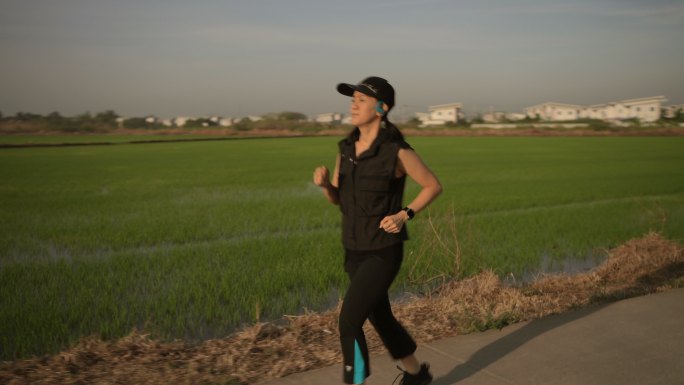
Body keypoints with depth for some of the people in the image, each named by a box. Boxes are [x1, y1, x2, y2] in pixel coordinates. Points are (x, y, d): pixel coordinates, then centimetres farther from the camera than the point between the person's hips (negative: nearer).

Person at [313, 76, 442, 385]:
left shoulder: (397, 151, -16)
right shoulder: (347, 148, 3)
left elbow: (433, 186, -5)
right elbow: (337, 198, 10)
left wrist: (404, 215, -18)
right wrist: (323, 182, -12)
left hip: (383, 251, -7)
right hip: (355, 249, 7)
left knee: (349, 321, -11)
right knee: (380, 318, 19)